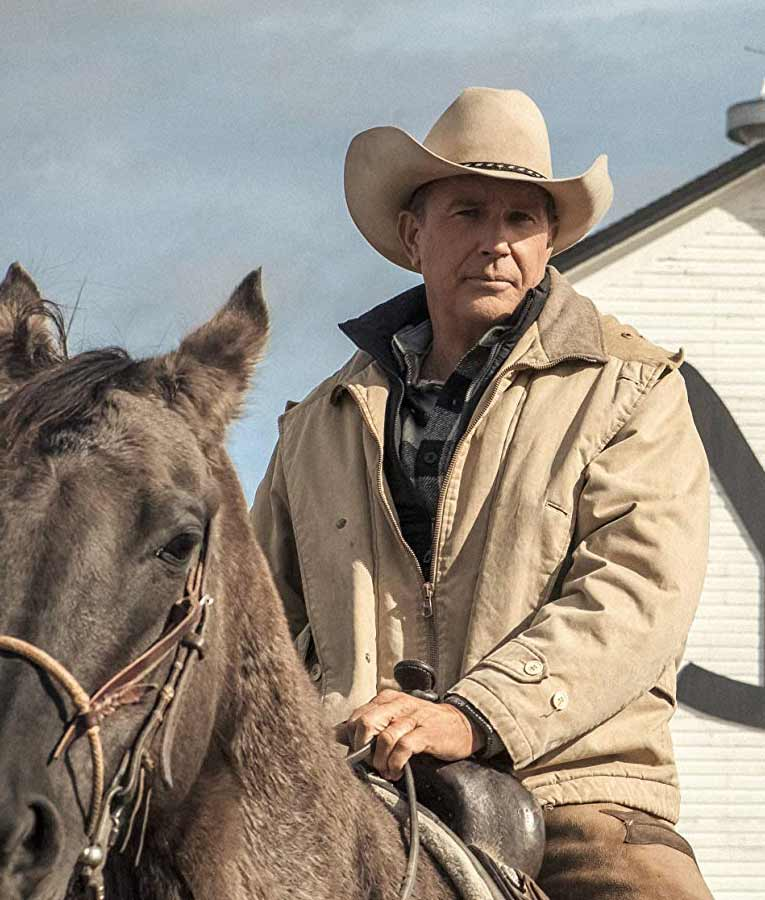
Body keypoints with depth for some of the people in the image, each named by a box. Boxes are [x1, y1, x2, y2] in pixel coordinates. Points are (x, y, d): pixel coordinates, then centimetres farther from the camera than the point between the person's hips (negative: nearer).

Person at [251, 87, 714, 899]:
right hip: (358, 807, 2)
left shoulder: (628, 392, 10)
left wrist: (473, 717, -19)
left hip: (573, 793, -2)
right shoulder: (321, 425, 21)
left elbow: (641, 588, -6)